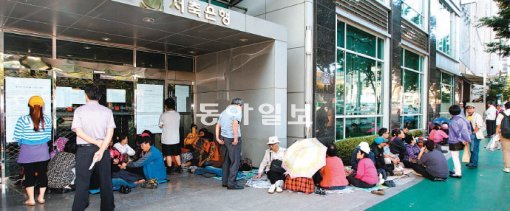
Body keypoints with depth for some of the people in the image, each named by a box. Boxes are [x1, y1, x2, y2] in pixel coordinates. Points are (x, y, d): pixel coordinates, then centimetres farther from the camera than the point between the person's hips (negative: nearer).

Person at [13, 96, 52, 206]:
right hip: (42, 151, 2)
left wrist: (22, 144, 9)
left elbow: (17, 137, -10)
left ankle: (31, 199, 14)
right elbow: (48, 136, 0)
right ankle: (41, 197, 21)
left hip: (27, 152, -2)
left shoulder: (23, 119, -13)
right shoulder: (47, 119, -5)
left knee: (29, 175, 10)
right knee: (42, 173, 13)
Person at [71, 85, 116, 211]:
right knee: (105, 182, 11)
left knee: (82, 183, 4)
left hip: (84, 150, -2)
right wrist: (101, 150, -12)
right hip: (103, 148, 2)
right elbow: (110, 133, -7)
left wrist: (97, 142, -8)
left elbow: (79, 132, -10)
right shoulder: (107, 111, 3)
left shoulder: (79, 110, -1)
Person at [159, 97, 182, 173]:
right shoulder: (178, 114, -3)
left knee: (168, 155, 7)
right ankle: (179, 168, 20)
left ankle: (169, 169, 13)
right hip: (176, 138, 3)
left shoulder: (163, 115, -13)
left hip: (166, 139, -3)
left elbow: (161, 126, -2)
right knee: (177, 154, 15)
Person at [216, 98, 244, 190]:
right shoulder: (237, 110, -5)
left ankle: (225, 181, 25)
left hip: (225, 137, 8)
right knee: (235, 161, 0)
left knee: (227, 160, 17)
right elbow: (235, 124, -22)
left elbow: (218, 125, 14)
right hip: (232, 138, -8)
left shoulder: (224, 111, 19)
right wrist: (236, 138, -20)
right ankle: (231, 183, 3)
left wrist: (218, 138, 13)